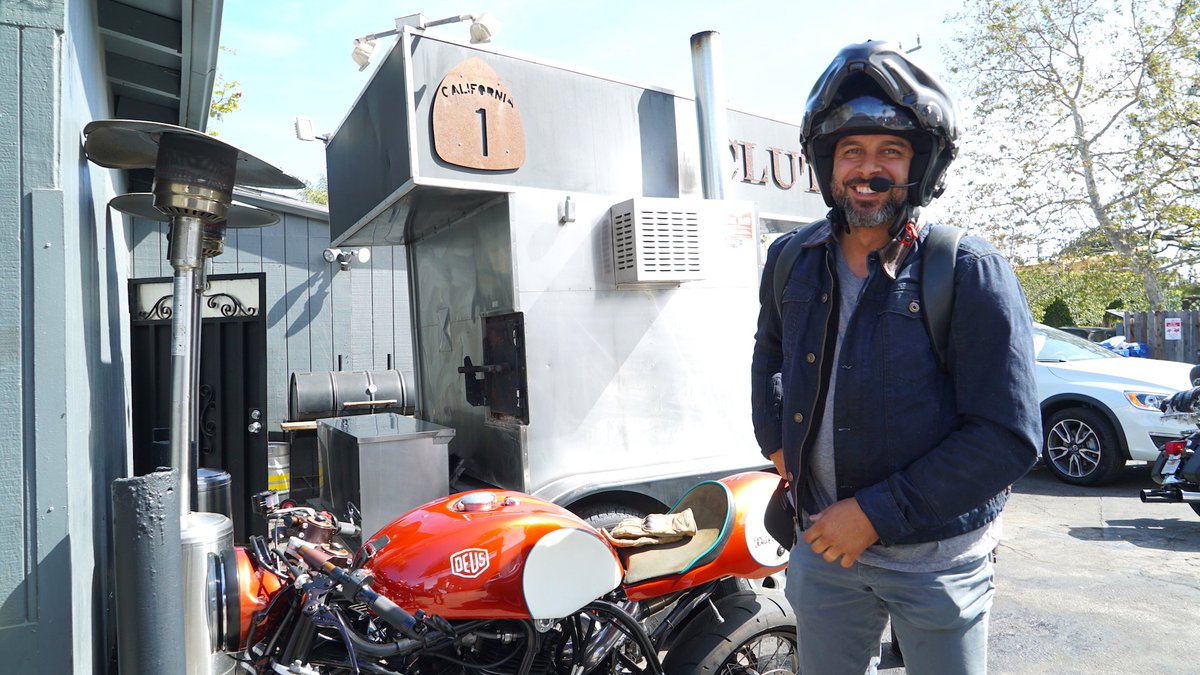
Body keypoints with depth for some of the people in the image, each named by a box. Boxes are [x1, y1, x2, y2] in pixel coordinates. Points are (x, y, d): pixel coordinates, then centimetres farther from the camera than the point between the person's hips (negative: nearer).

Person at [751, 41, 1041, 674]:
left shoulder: (970, 272, -15)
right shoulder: (790, 260, -1)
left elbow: (1009, 437, -18)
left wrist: (876, 513, -20)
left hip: (935, 557, -3)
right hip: (822, 543, 4)